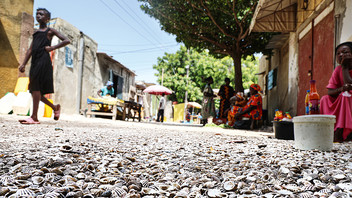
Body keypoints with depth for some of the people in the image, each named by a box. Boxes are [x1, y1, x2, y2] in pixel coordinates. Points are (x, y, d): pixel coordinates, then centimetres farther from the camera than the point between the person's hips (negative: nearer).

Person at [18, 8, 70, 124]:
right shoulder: (36, 33, 25)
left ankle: (34, 117, -16)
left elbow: (66, 41, -1)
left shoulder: (50, 31, 7)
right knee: (34, 89, 6)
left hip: (43, 61, -8)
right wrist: (23, 64, 11)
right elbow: (30, 49, 20)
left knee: (35, 87, -16)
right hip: (35, 62, 8)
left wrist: (52, 48, -7)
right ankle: (55, 107, 21)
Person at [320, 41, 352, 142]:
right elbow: (330, 92, -4)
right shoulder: (338, 70, 1)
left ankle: (339, 134, -33)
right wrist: (341, 89, -27)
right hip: (341, 102, 5)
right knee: (325, 99, -13)